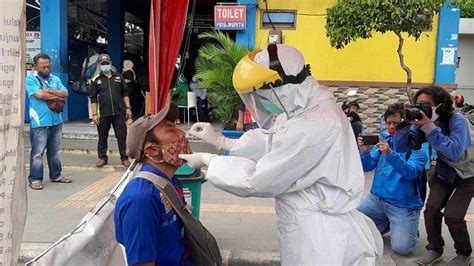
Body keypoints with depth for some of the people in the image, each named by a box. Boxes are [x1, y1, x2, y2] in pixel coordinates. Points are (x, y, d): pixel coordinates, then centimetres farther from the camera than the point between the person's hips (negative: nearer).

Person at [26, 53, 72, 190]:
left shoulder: (56, 79, 13)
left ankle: (56, 175, 26)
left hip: (56, 121, 6)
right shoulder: (31, 79, -4)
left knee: (55, 151, 15)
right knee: (38, 152, -2)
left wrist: (49, 91, -14)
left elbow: (65, 93, 0)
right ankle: (35, 179, 5)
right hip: (39, 123, -6)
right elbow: (39, 94, -19)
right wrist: (57, 96, -6)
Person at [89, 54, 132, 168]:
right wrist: (94, 114, -2)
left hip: (119, 113, 0)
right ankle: (102, 158, 20)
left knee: (122, 136, 2)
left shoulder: (119, 77, 9)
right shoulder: (97, 81, 6)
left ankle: (124, 158, 12)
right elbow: (93, 98, 4)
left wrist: (128, 108, 2)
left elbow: (125, 93, 10)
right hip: (103, 114, 0)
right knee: (102, 137, 8)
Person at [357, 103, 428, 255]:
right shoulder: (385, 139, 4)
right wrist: (364, 152, -19)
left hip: (404, 205, -5)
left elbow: (411, 172, -24)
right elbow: (367, 167, 2)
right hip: (377, 198, 5)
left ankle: (409, 229, 19)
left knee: (401, 248, -16)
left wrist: (390, 154, -37)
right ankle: (386, 224, 17)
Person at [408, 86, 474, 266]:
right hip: (445, 170, 5)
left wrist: (429, 127, -44)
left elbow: (455, 152, -42)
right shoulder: (424, 122, -12)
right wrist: (407, 124, -31)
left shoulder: (457, 121, -28)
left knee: (452, 215, -16)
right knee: (431, 208, -14)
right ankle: (435, 249, 7)